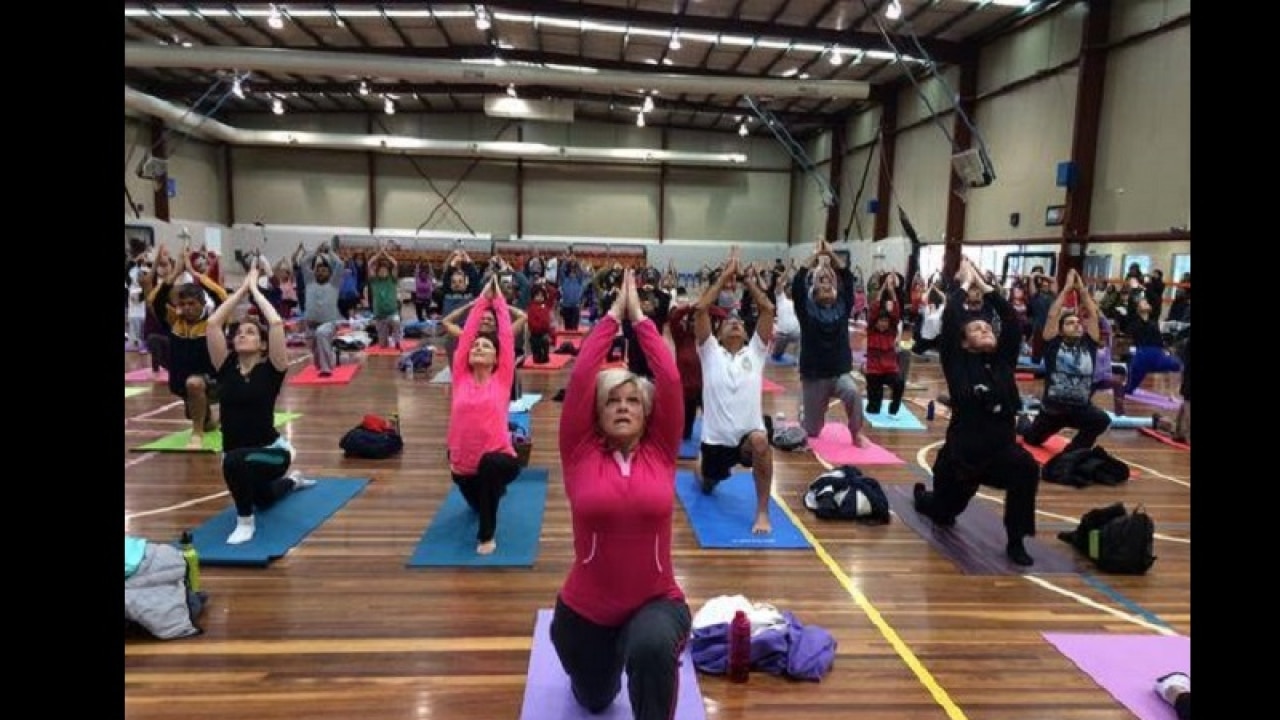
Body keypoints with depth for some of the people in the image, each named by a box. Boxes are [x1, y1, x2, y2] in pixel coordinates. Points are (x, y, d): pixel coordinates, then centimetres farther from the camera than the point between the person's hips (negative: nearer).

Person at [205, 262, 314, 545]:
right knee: (262, 499, 32)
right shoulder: (226, 367, -1)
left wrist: (255, 288, -11)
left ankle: (246, 521, -16)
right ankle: (291, 481, 65)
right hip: (238, 456, 7)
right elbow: (212, 324, -9)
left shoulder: (272, 369, -12)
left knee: (234, 460, -39)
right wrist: (242, 288, -3)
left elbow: (276, 323, -23)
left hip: (271, 451, -6)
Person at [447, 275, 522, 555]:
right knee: (477, 503, 28)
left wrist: (499, 300, 3)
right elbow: (466, 335, 1)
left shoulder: (502, 379, -3)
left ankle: (487, 533, -21)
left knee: (490, 464, -39)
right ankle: (493, 491, 66)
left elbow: (507, 337, -3)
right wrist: (483, 299, 5)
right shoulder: (461, 377, 3)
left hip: (498, 458, -4)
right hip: (463, 463, 5)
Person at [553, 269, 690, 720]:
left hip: (656, 602, -1)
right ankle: (609, 654, 58)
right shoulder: (581, 455, -9)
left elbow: (670, 379, -14)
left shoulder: (660, 454, -7)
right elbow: (580, 377, -17)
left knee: (652, 647, -37)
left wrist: (639, 316, -9)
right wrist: (613, 314, -11)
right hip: (585, 610, 2)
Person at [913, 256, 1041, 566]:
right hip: (961, 454, -2)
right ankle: (922, 494, 56)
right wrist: (965, 283, -8)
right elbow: (950, 321, -19)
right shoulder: (958, 364, -9)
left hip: (1000, 450, 2)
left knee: (1027, 467, -32)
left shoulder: (1003, 361, 1)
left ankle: (1015, 541, -13)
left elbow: (1012, 321, -6)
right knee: (944, 513, 16)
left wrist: (983, 285, -4)